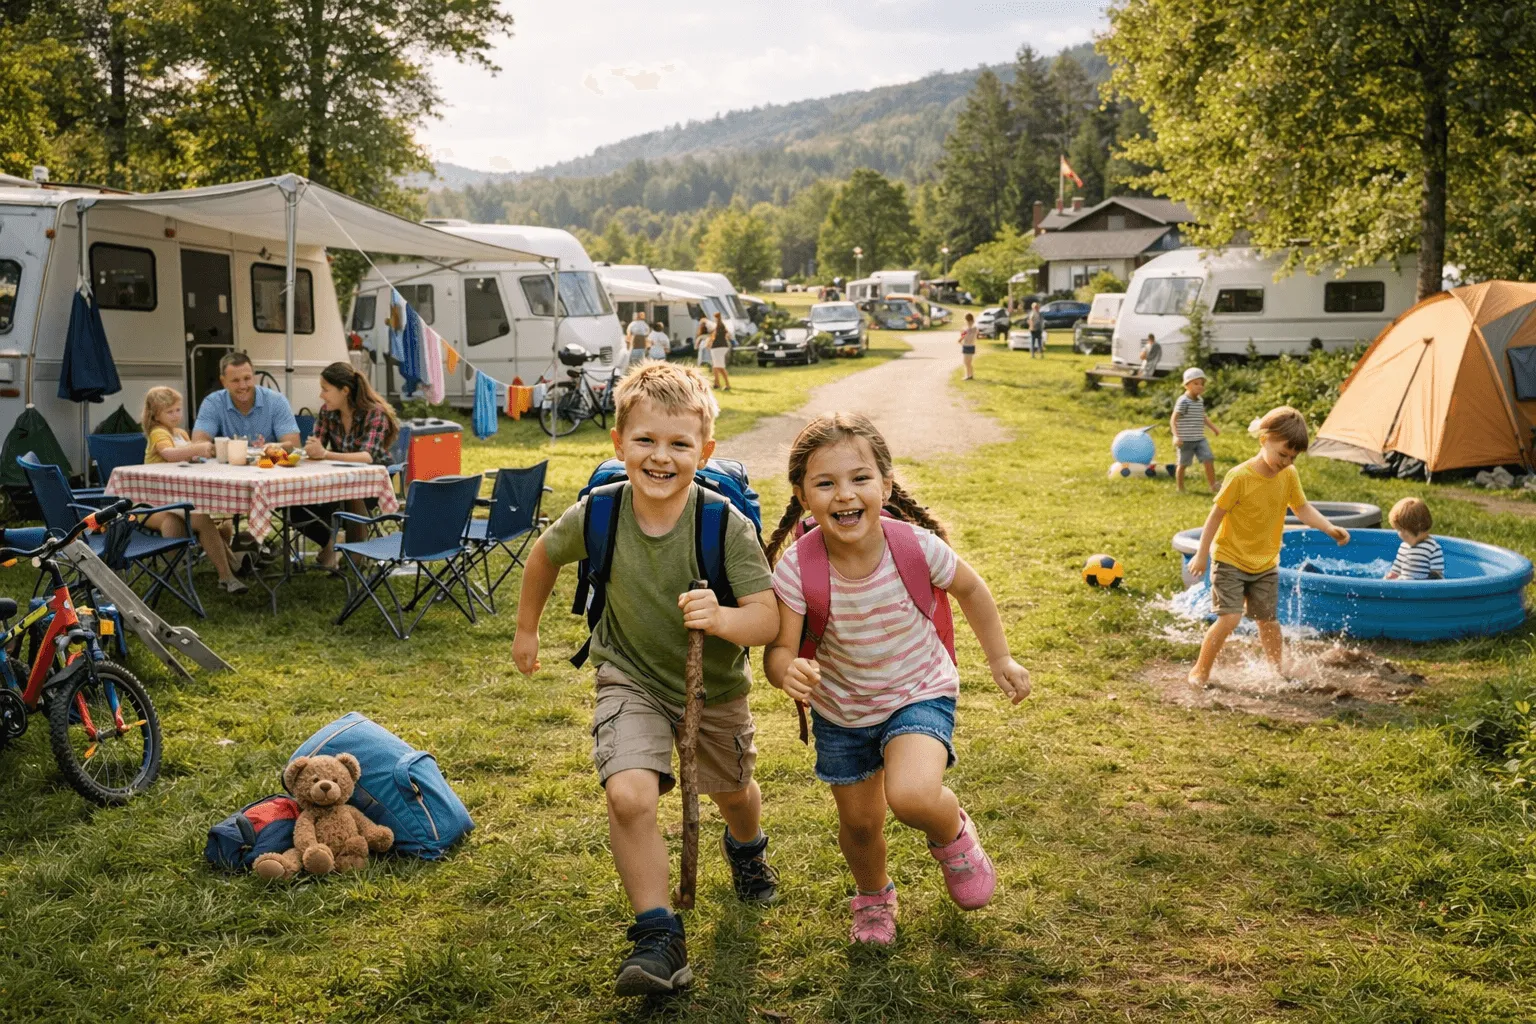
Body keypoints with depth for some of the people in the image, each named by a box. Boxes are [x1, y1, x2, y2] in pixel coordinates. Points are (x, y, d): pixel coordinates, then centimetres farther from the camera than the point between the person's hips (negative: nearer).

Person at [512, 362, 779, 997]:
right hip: (631, 680, 0)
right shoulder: (595, 516, -21)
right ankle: (658, 937, -7)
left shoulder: (726, 526, -28)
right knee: (629, 795, -24)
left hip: (715, 687, 0)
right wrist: (527, 629, 12)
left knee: (733, 793, 24)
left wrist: (725, 620, -50)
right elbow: (545, 555, 1)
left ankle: (746, 849, 62)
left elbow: (768, 617, -29)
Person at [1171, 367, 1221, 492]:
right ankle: (1180, 489, 20)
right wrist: (1176, 436, -30)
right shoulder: (1183, 401, -16)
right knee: (1183, 464, 6)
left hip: (1200, 439, 6)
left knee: (1209, 460, -5)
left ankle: (1213, 486, 1)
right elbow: (1173, 420, -20)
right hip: (1185, 440, -6)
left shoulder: (1200, 401, 9)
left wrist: (1213, 427, 25)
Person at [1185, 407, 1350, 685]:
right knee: (1229, 619, -14)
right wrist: (1201, 555, -12)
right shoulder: (1240, 477, -21)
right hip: (1230, 560, -5)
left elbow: (1302, 508, 6)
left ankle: (1277, 666, 34)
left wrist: (1330, 528, -10)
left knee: (1268, 620, 11)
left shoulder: (1289, 476, -4)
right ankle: (1200, 670, 2)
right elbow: (1217, 515, -15)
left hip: (1266, 564, 5)